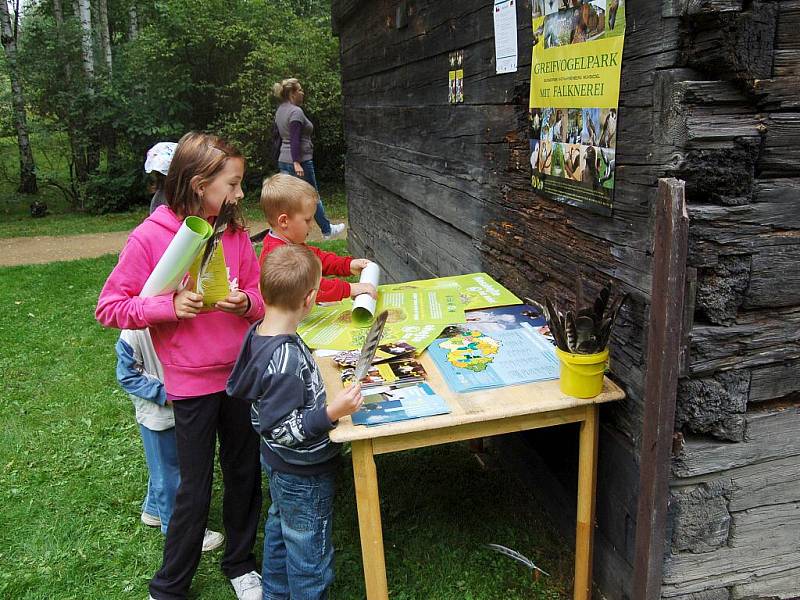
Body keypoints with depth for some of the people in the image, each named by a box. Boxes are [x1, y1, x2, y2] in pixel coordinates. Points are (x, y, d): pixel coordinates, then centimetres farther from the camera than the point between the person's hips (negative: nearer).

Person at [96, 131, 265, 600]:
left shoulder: (235, 232, 0)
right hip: (192, 382, -4)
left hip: (242, 373, 4)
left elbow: (260, 298, 8)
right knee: (195, 490, 8)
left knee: (245, 474, 17)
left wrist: (245, 303, -15)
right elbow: (110, 307, -8)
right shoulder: (151, 237, -12)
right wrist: (170, 306, -22)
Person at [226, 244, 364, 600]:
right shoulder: (284, 360, -35)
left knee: (280, 534, 30)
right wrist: (332, 412, -32)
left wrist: (324, 398, 12)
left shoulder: (259, 333, -7)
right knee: (311, 558, 13)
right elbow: (280, 430, -29)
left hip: (280, 467, 9)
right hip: (304, 477, -9)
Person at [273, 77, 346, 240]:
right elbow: (295, 139, -24)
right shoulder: (296, 111, -16)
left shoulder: (280, 110, 12)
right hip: (300, 160, -8)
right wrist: (297, 163, -27)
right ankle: (327, 230, 23)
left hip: (283, 161, 8)